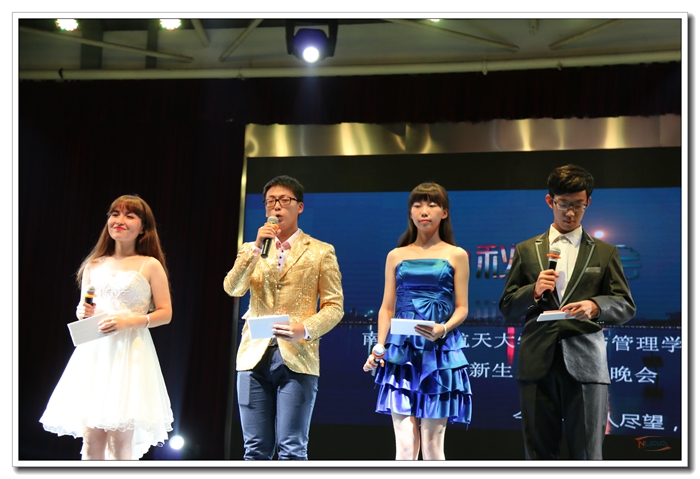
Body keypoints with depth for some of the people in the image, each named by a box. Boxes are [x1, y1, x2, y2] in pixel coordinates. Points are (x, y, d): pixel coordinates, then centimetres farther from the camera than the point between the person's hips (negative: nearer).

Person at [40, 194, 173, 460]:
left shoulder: (150, 266, 2)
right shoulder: (93, 266, 14)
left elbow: (165, 313, 0)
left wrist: (130, 320, -14)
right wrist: (82, 312, -1)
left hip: (130, 354, -4)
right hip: (93, 353, 4)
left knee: (120, 440, -8)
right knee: (90, 438, -2)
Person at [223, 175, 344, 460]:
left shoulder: (320, 252, 9)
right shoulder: (251, 250, 18)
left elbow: (334, 306, 4)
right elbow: (232, 289, 1)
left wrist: (306, 329, -15)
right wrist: (257, 247, -9)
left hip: (297, 358, -3)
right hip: (255, 356, 3)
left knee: (291, 449, -7)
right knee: (256, 449, 3)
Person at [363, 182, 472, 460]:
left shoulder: (456, 255, 8)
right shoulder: (396, 256, 13)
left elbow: (462, 308, 4)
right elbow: (387, 308, 11)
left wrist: (443, 329, -17)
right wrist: (379, 348, -3)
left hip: (440, 353, -1)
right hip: (402, 352, 1)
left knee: (432, 444, -1)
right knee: (405, 446, -5)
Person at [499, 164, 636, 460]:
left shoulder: (604, 252, 15)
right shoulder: (526, 251, 16)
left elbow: (626, 307, 8)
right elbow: (507, 308, 14)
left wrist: (595, 306, -14)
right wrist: (534, 291, -7)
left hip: (585, 364, -1)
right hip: (538, 362, 1)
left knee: (587, 454, -5)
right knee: (539, 452, 3)